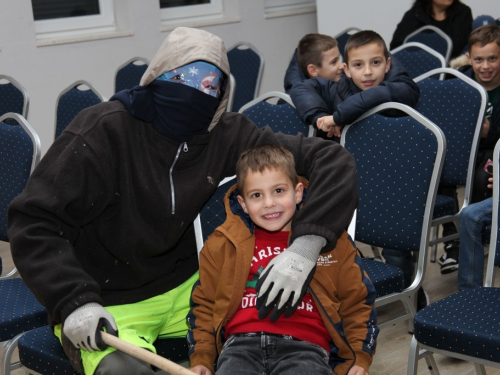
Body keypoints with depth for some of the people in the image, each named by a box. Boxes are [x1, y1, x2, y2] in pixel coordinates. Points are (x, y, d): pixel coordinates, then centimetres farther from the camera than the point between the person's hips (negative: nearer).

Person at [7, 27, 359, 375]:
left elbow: (332, 160, -11)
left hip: (181, 288, 4)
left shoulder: (225, 135, -9)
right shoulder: (105, 130, -19)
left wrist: (304, 246, -25)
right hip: (107, 307, -4)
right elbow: (35, 222, -16)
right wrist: (74, 302, -28)